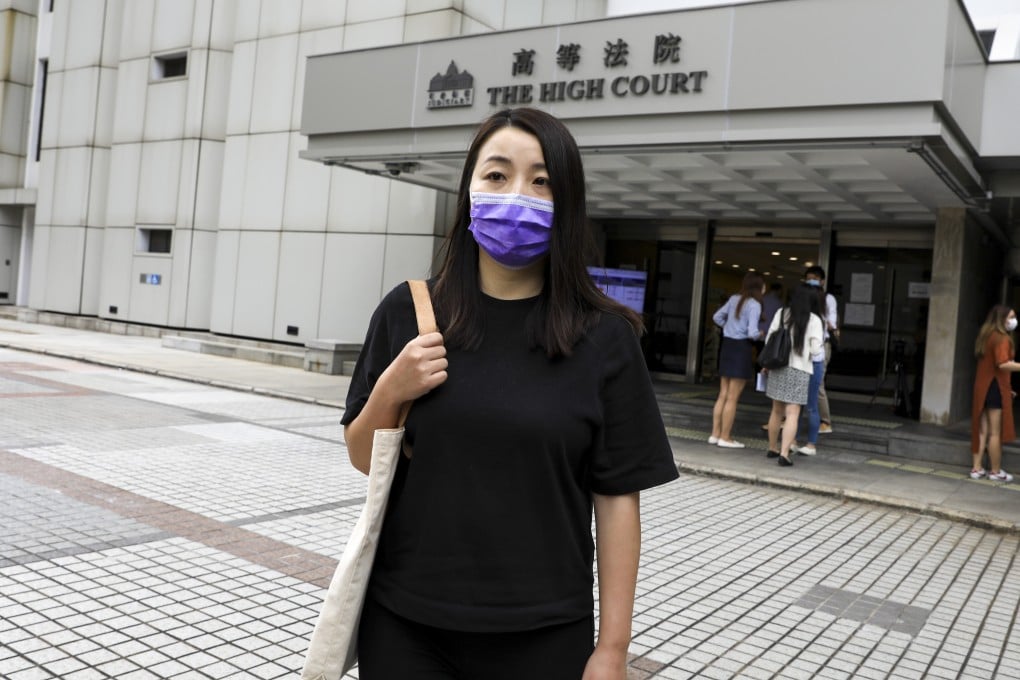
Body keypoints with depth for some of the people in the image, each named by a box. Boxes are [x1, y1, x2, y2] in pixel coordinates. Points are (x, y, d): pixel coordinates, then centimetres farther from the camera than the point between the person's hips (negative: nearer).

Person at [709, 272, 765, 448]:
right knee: (732, 397, -1)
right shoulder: (754, 305, -14)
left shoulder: (734, 299, 7)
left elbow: (717, 317, 16)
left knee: (723, 394, 13)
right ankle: (725, 438, 4)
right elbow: (752, 332, -20)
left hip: (727, 345, 7)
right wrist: (760, 334, 0)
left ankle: (715, 434, 16)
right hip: (742, 347, -7)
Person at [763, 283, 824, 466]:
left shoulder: (781, 313, 3)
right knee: (792, 414, -3)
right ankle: (784, 454, -11)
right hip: (799, 369, -4)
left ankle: (772, 448, 28)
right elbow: (815, 349, -8)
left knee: (777, 410, 16)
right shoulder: (814, 320, -6)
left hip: (779, 366, 4)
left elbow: (769, 339, 4)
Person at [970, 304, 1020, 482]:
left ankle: (977, 468, 14)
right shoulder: (1002, 338, -14)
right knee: (995, 432, 1)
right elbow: (1003, 364, -27)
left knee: (982, 430, 11)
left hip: (982, 387, 8)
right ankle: (995, 471, 9)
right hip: (996, 387, -8)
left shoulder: (987, 336, 13)